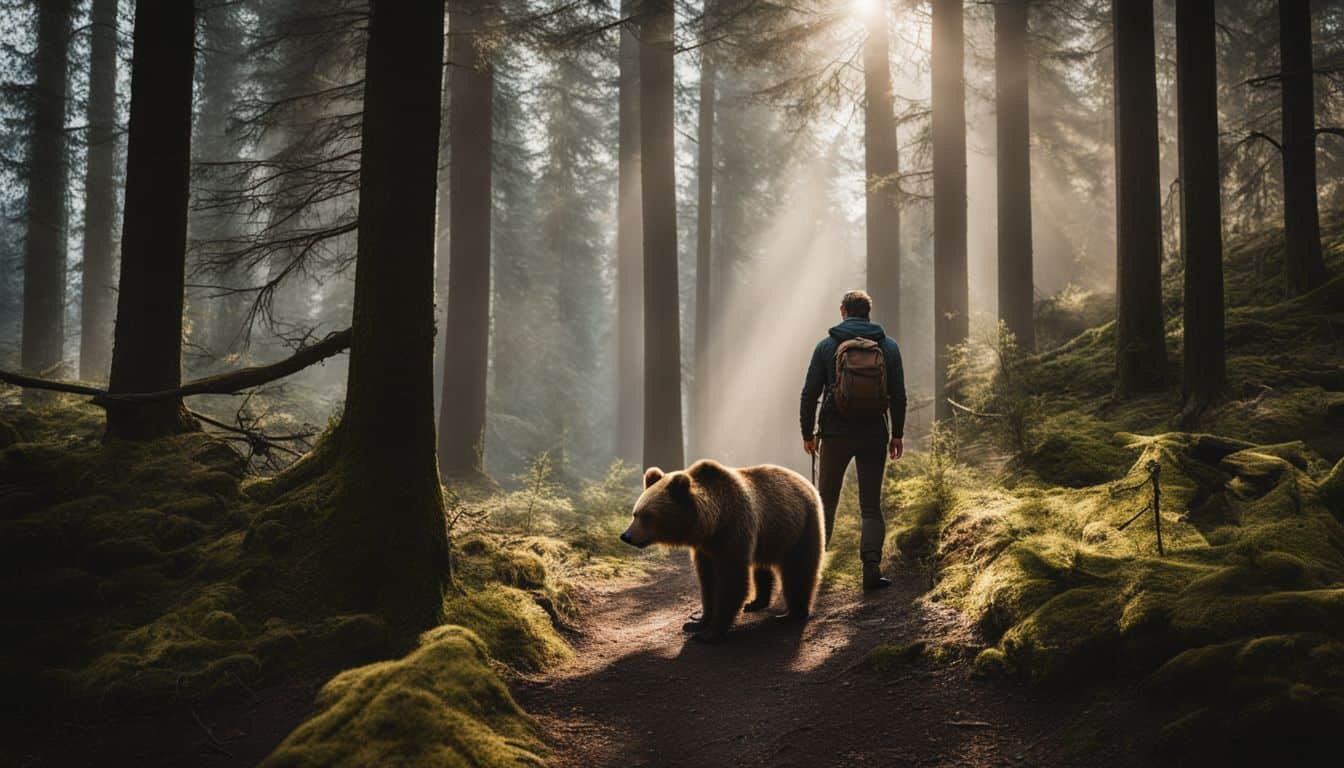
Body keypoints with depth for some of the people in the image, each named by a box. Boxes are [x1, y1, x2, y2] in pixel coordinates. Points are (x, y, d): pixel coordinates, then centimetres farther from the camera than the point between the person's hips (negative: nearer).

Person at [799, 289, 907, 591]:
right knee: (871, 506, 6)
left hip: (836, 434, -1)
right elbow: (898, 396, 3)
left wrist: (808, 433, 7)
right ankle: (871, 568, -4)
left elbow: (810, 393, -2)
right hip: (874, 436, 1)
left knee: (825, 501, 10)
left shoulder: (827, 346, 0)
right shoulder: (888, 346, 3)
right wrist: (897, 434, 10)